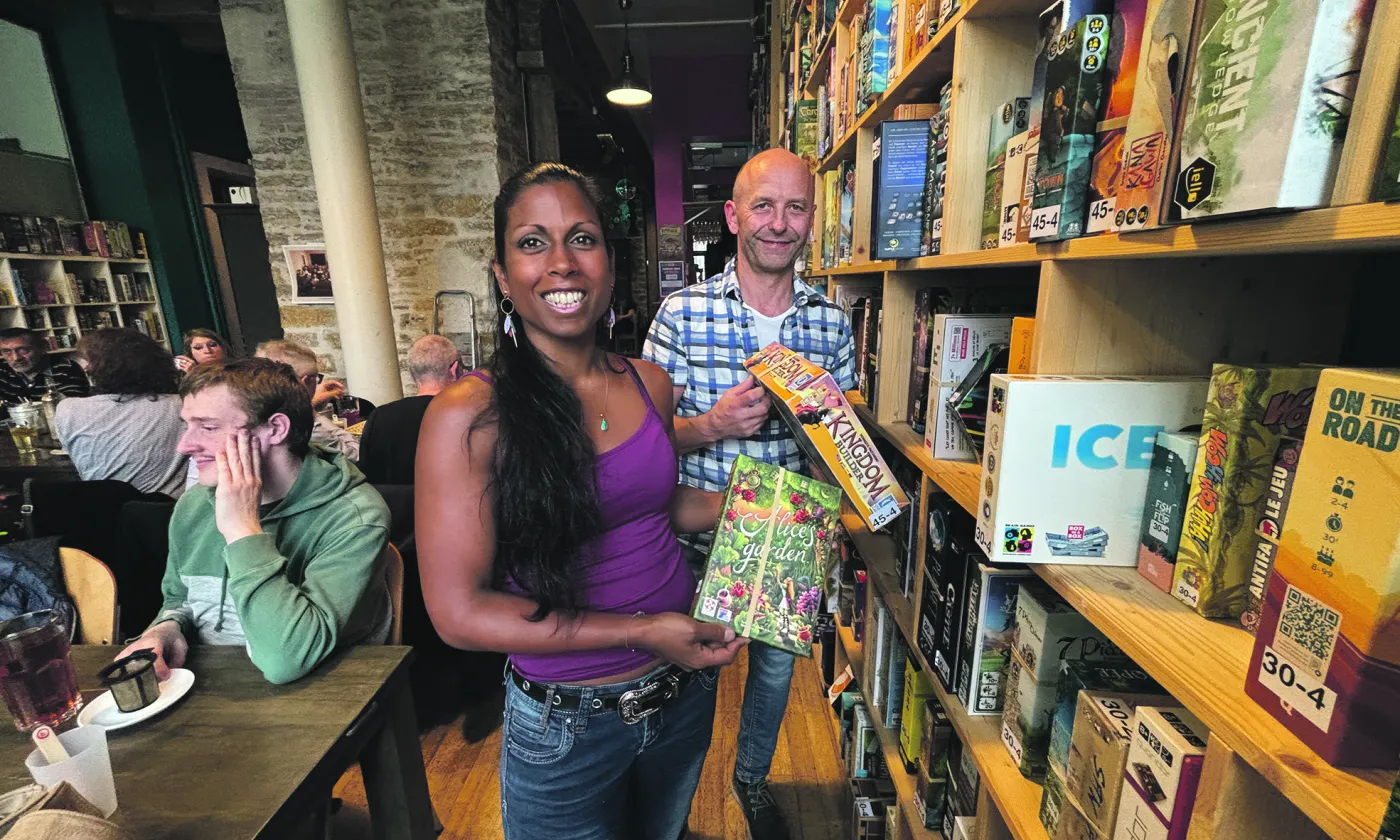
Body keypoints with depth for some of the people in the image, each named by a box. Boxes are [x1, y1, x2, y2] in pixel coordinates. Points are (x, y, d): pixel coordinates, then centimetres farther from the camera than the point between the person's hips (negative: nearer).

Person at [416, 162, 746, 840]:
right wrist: (639, 631, -22)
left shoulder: (648, 383, -5)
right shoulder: (469, 416, -20)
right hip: (567, 725, -4)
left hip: (684, 694, 5)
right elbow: (459, 612, -19)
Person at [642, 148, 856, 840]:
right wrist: (711, 426, -27)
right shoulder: (682, 312, -10)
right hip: (699, 531, -2)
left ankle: (752, 778, 55)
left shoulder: (832, 321, -1)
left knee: (776, 667, 23)